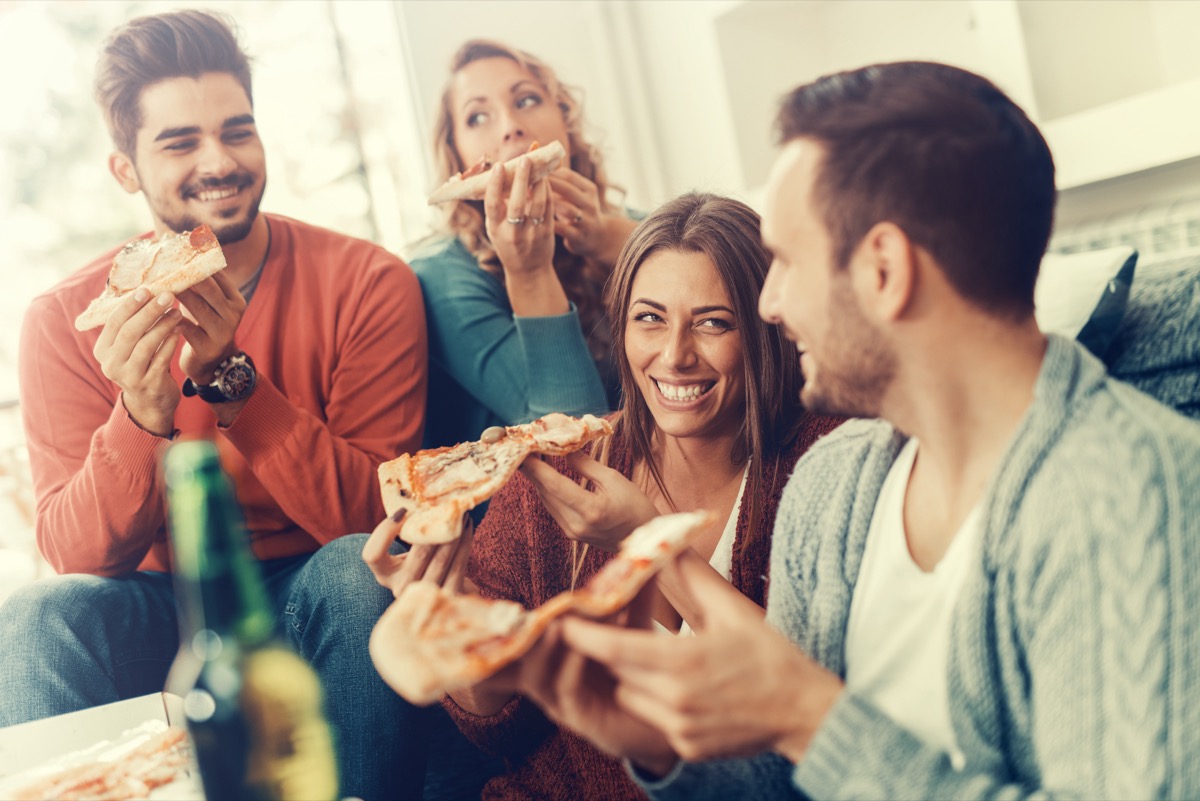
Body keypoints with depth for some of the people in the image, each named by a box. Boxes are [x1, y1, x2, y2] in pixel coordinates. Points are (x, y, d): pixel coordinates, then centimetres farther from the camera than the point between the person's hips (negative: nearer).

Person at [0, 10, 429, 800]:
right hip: (162, 610, 1)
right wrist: (142, 416, -30)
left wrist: (233, 381, -29)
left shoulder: (368, 284, -11)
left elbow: (372, 516, -17)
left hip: (322, 604, 0)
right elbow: (73, 554, -11)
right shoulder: (66, 320, -6)